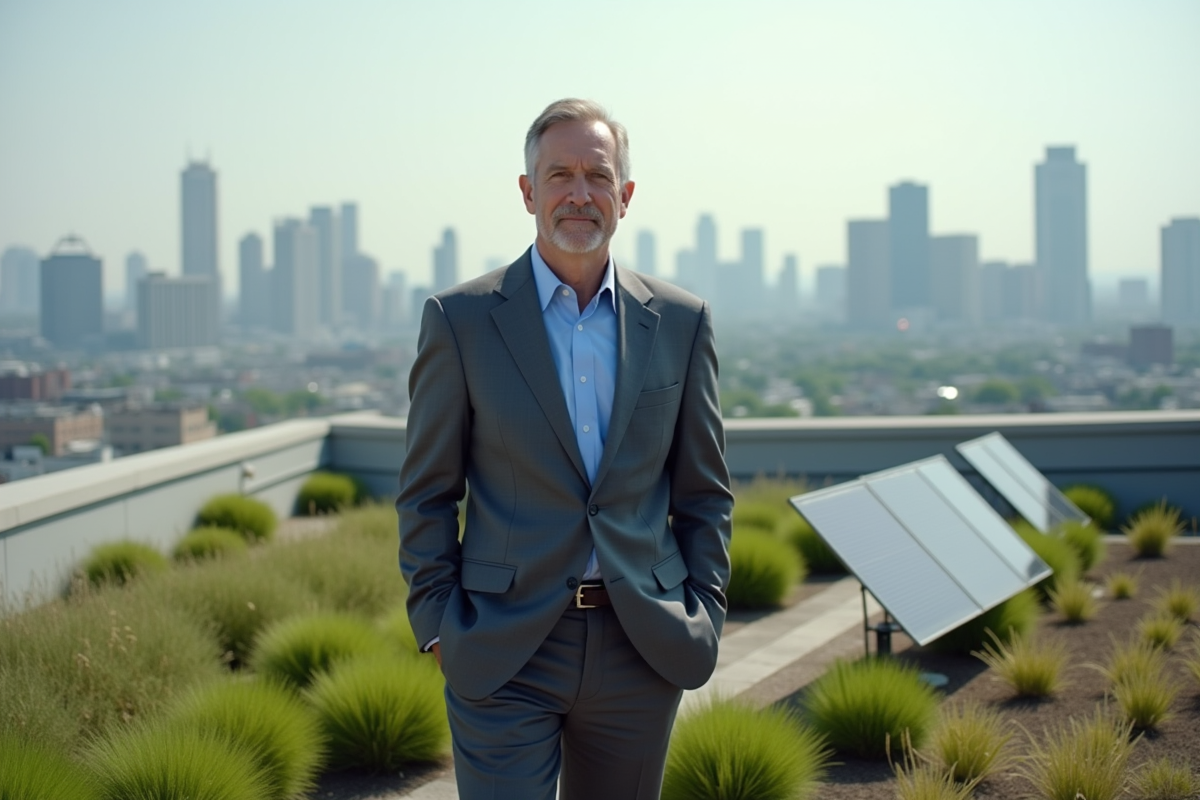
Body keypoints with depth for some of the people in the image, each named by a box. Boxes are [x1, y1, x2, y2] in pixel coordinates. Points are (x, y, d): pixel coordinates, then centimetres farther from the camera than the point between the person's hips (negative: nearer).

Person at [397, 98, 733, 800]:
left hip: (640, 648, 3)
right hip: (504, 655, -2)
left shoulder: (681, 322, 5)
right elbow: (428, 493, 2)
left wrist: (704, 616, 2)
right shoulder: (461, 319, -1)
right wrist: (438, 625, -4)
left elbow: (705, 490, 10)